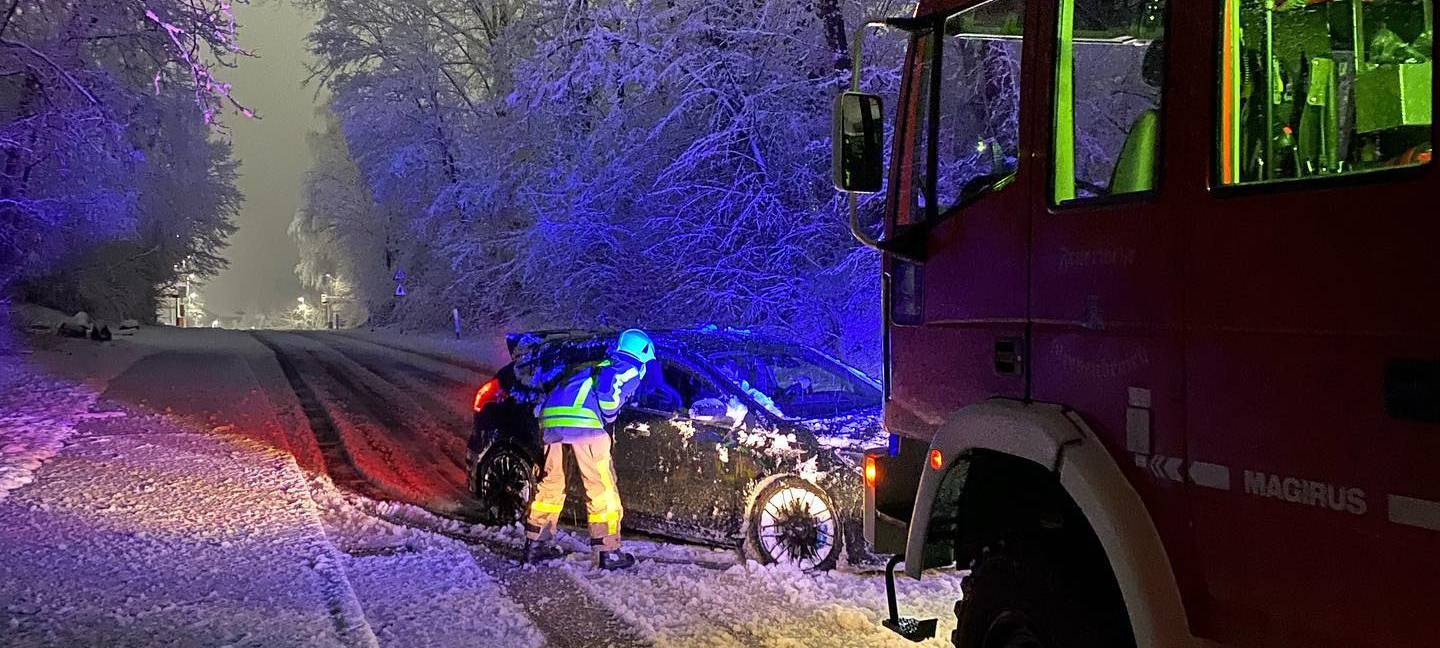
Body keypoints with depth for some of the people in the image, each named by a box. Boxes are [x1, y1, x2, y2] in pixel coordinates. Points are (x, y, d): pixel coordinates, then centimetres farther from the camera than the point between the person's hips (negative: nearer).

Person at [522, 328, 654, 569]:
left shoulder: (592, 366, 36)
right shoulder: (631, 370, 13)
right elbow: (608, 385, -8)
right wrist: (608, 416, 5)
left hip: (550, 416, 7)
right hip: (582, 421, -7)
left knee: (551, 482, 20)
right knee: (601, 486, 1)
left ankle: (535, 543, 27)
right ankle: (608, 551, 2)